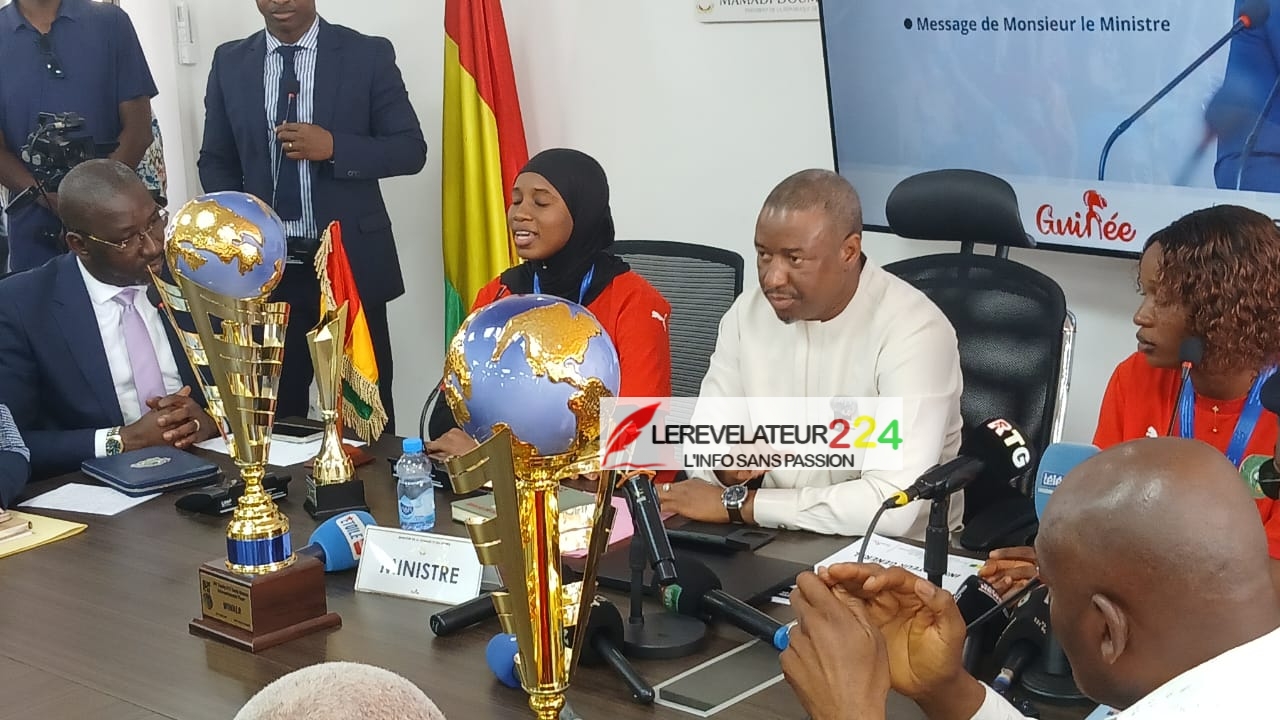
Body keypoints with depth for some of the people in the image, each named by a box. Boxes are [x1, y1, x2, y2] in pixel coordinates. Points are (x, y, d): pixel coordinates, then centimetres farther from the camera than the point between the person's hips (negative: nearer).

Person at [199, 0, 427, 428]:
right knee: (275, 411, 9)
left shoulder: (368, 55, -2)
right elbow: (216, 162, 13)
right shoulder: (230, 62, 7)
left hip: (351, 261, -2)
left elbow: (411, 150, -2)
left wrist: (334, 147, -17)